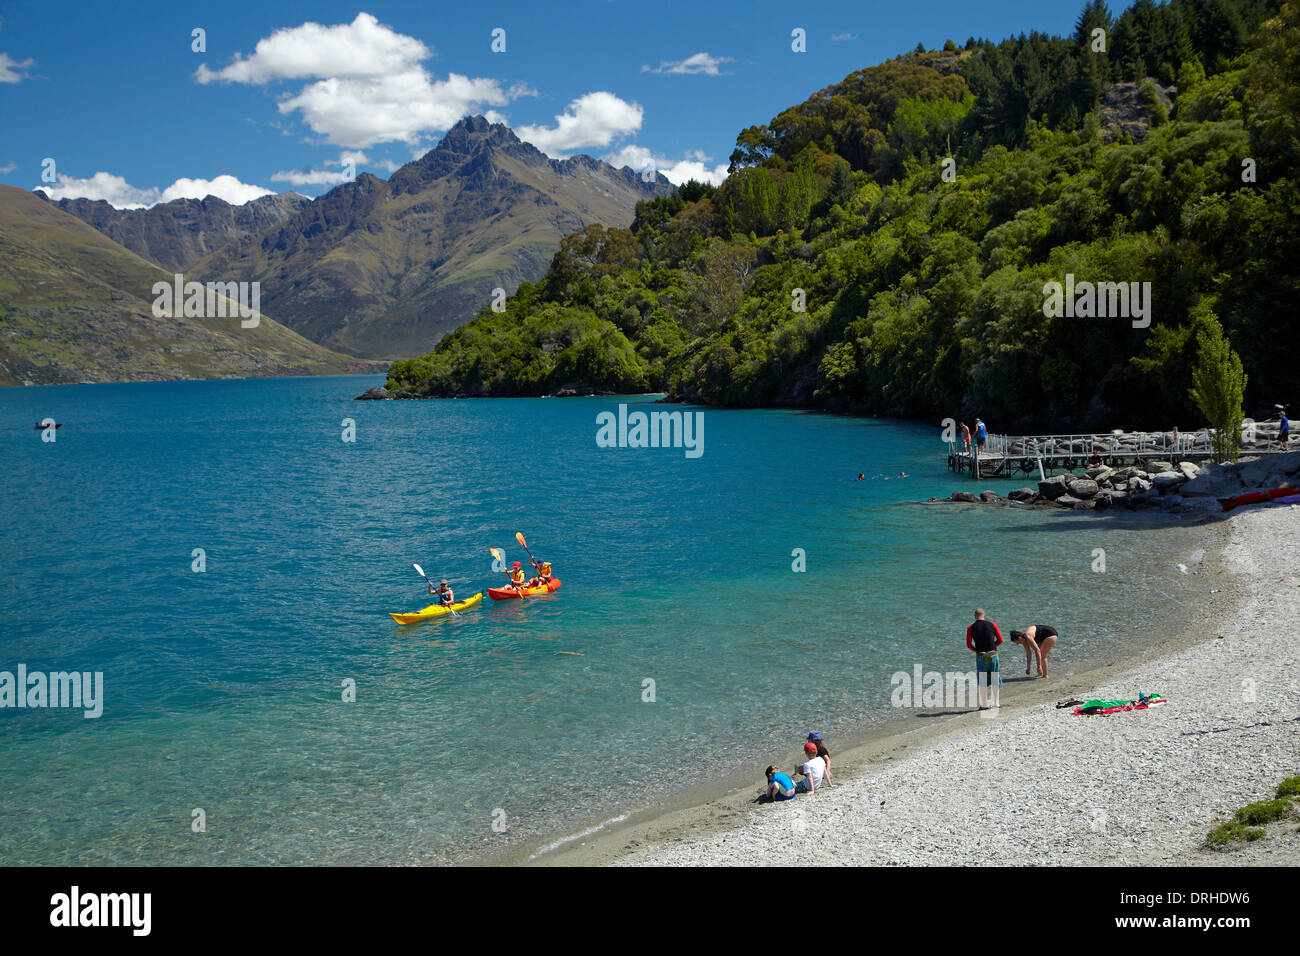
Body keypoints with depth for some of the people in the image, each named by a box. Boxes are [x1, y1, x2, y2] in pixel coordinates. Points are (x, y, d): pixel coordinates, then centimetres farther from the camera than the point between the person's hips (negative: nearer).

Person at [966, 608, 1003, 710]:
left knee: (982, 681, 8)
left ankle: (984, 704, 8)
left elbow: (968, 644, -3)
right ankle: (996, 703, 15)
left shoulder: (971, 628, -2)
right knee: (995, 679, 12)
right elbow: (1000, 640, 3)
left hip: (980, 656, -1)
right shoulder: (992, 625, -1)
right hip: (993, 654, 1)